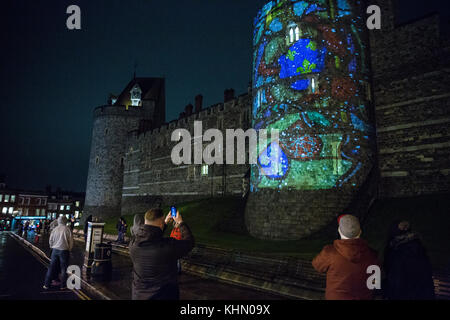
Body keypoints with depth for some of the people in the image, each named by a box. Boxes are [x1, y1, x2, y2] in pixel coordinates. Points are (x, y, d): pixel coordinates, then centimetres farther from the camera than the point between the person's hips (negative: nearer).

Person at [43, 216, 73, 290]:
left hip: (55, 250, 3)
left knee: (51, 267, 13)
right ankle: (63, 286, 13)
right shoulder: (67, 229, -10)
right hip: (64, 251, -3)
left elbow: (50, 240, 7)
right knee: (64, 268, 7)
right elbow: (71, 241, -7)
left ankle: (46, 285, 18)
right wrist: (69, 250, 7)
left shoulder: (55, 229, -1)